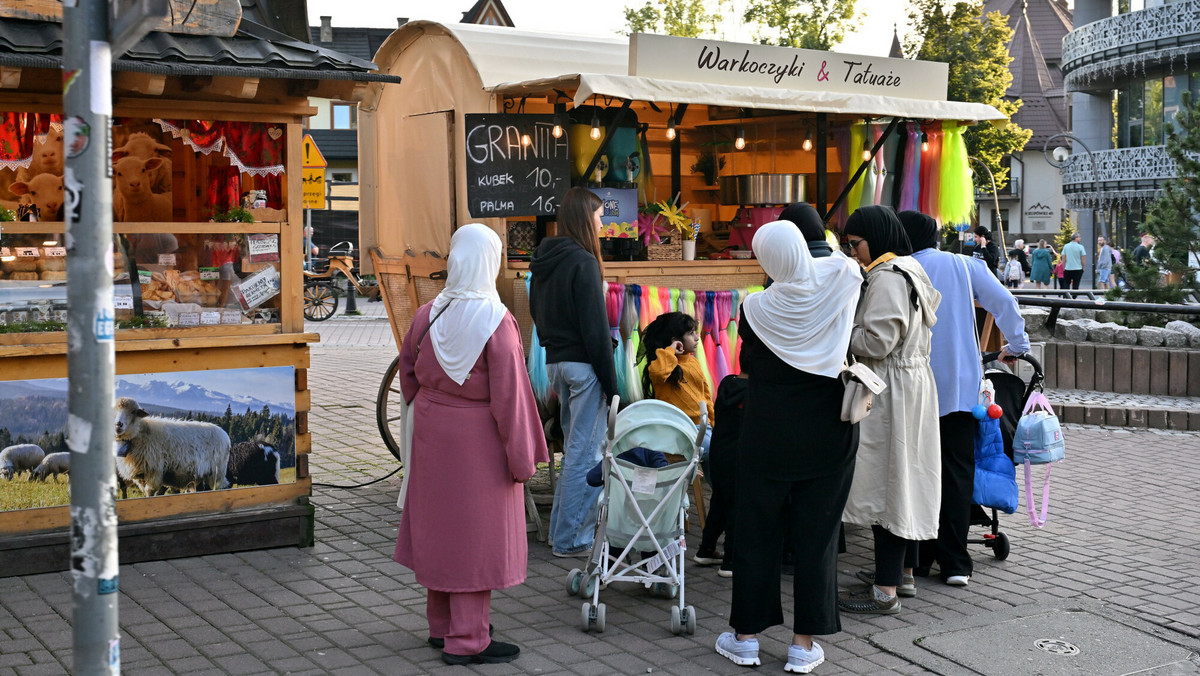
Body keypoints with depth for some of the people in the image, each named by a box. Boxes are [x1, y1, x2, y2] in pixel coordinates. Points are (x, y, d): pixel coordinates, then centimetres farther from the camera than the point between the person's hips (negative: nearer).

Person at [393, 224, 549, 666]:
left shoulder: (427, 316, -3)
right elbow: (509, 397, -18)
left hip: (432, 436, 6)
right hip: (478, 440, -6)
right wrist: (521, 458, -10)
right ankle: (467, 641, 11)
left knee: (439, 525, 17)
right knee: (475, 531, 4)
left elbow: (409, 375, 10)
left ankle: (441, 625, 30)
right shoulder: (496, 323, -19)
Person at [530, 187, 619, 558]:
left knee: (575, 450, 17)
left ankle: (562, 530, 23)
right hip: (583, 364, -9)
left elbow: (538, 315, 17)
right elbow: (595, 328, -16)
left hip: (555, 362, 9)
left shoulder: (544, 261, 10)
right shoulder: (583, 262, -15)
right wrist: (610, 382, -12)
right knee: (584, 454, -1)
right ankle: (571, 539, 4)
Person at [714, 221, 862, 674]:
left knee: (756, 531, 11)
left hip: (768, 434, -1)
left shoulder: (756, 309, -13)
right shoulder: (842, 282, -11)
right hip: (830, 433, 2)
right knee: (817, 534, 8)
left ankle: (745, 636, 19)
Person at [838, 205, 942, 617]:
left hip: (891, 393, -11)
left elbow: (877, 342, -23)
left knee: (885, 482, -8)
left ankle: (885, 590, -5)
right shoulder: (911, 271, 15)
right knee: (903, 480, 16)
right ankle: (903, 570, 27)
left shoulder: (887, 278, -17)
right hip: (913, 382, 11)